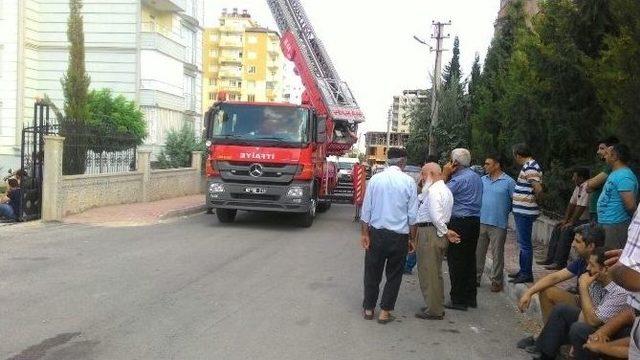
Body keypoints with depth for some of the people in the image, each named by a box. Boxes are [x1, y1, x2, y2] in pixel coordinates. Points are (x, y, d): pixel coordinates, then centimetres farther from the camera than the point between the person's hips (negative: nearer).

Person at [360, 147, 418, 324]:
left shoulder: (375, 179, -3)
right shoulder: (409, 182, -7)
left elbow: (366, 209, -1)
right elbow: (412, 215, -5)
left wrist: (365, 233, 5)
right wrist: (412, 237, 5)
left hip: (377, 233, 1)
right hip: (399, 235, -1)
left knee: (372, 271, 14)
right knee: (394, 274, 12)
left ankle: (368, 308, 24)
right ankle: (385, 311, 15)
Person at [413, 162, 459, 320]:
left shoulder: (433, 190, -16)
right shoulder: (445, 190, 16)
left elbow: (435, 215, -23)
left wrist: (445, 232, -13)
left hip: (429, 232, -10)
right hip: (439, 233, 10)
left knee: (428, 272, -1)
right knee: (436, 272, 18)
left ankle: (433, 310, 6)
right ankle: (437, 307, 27)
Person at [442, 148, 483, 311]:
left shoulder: (459, 179, -15)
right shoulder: (476, 177, 14)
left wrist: (445, 175, -8)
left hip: (460, 223, -9)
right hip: (475, 221, 9)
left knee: (456, 261, -2)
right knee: (470, 259, 15)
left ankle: (458, 300, 2)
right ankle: (470, 297, 22)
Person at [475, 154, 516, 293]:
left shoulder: (509, 182, -6)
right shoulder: (483, 180, 9)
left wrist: (505, 212, -1)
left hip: (498, 224, -5)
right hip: (481, 222, 5)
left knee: (497, 254, 4)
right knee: (478, 252, 10)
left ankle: (496, 281, 15)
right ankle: (475, 277, 21)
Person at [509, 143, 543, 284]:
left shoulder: (530, 168, -18)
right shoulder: (529, 165, 14)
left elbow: (538, 189, -27)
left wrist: (535, 201, -11)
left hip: (525, 212, -10)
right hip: (521, 210, 10)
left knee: (525, 244, -3)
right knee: (523, 243, 18)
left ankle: (527, 274, 5)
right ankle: (523, 271, 27)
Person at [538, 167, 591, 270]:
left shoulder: (587, 187, -20)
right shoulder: (578, 187, 13)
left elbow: (581, 207, -24)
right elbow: (571, 204, 16)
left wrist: (571, 222, -19)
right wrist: (565, 220, 10)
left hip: (587, 220, -11)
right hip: (579, 219, 11)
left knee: (566, 230, -25)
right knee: (557, 227, 6)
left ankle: (560, 263, -21)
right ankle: (550, 258, 6)